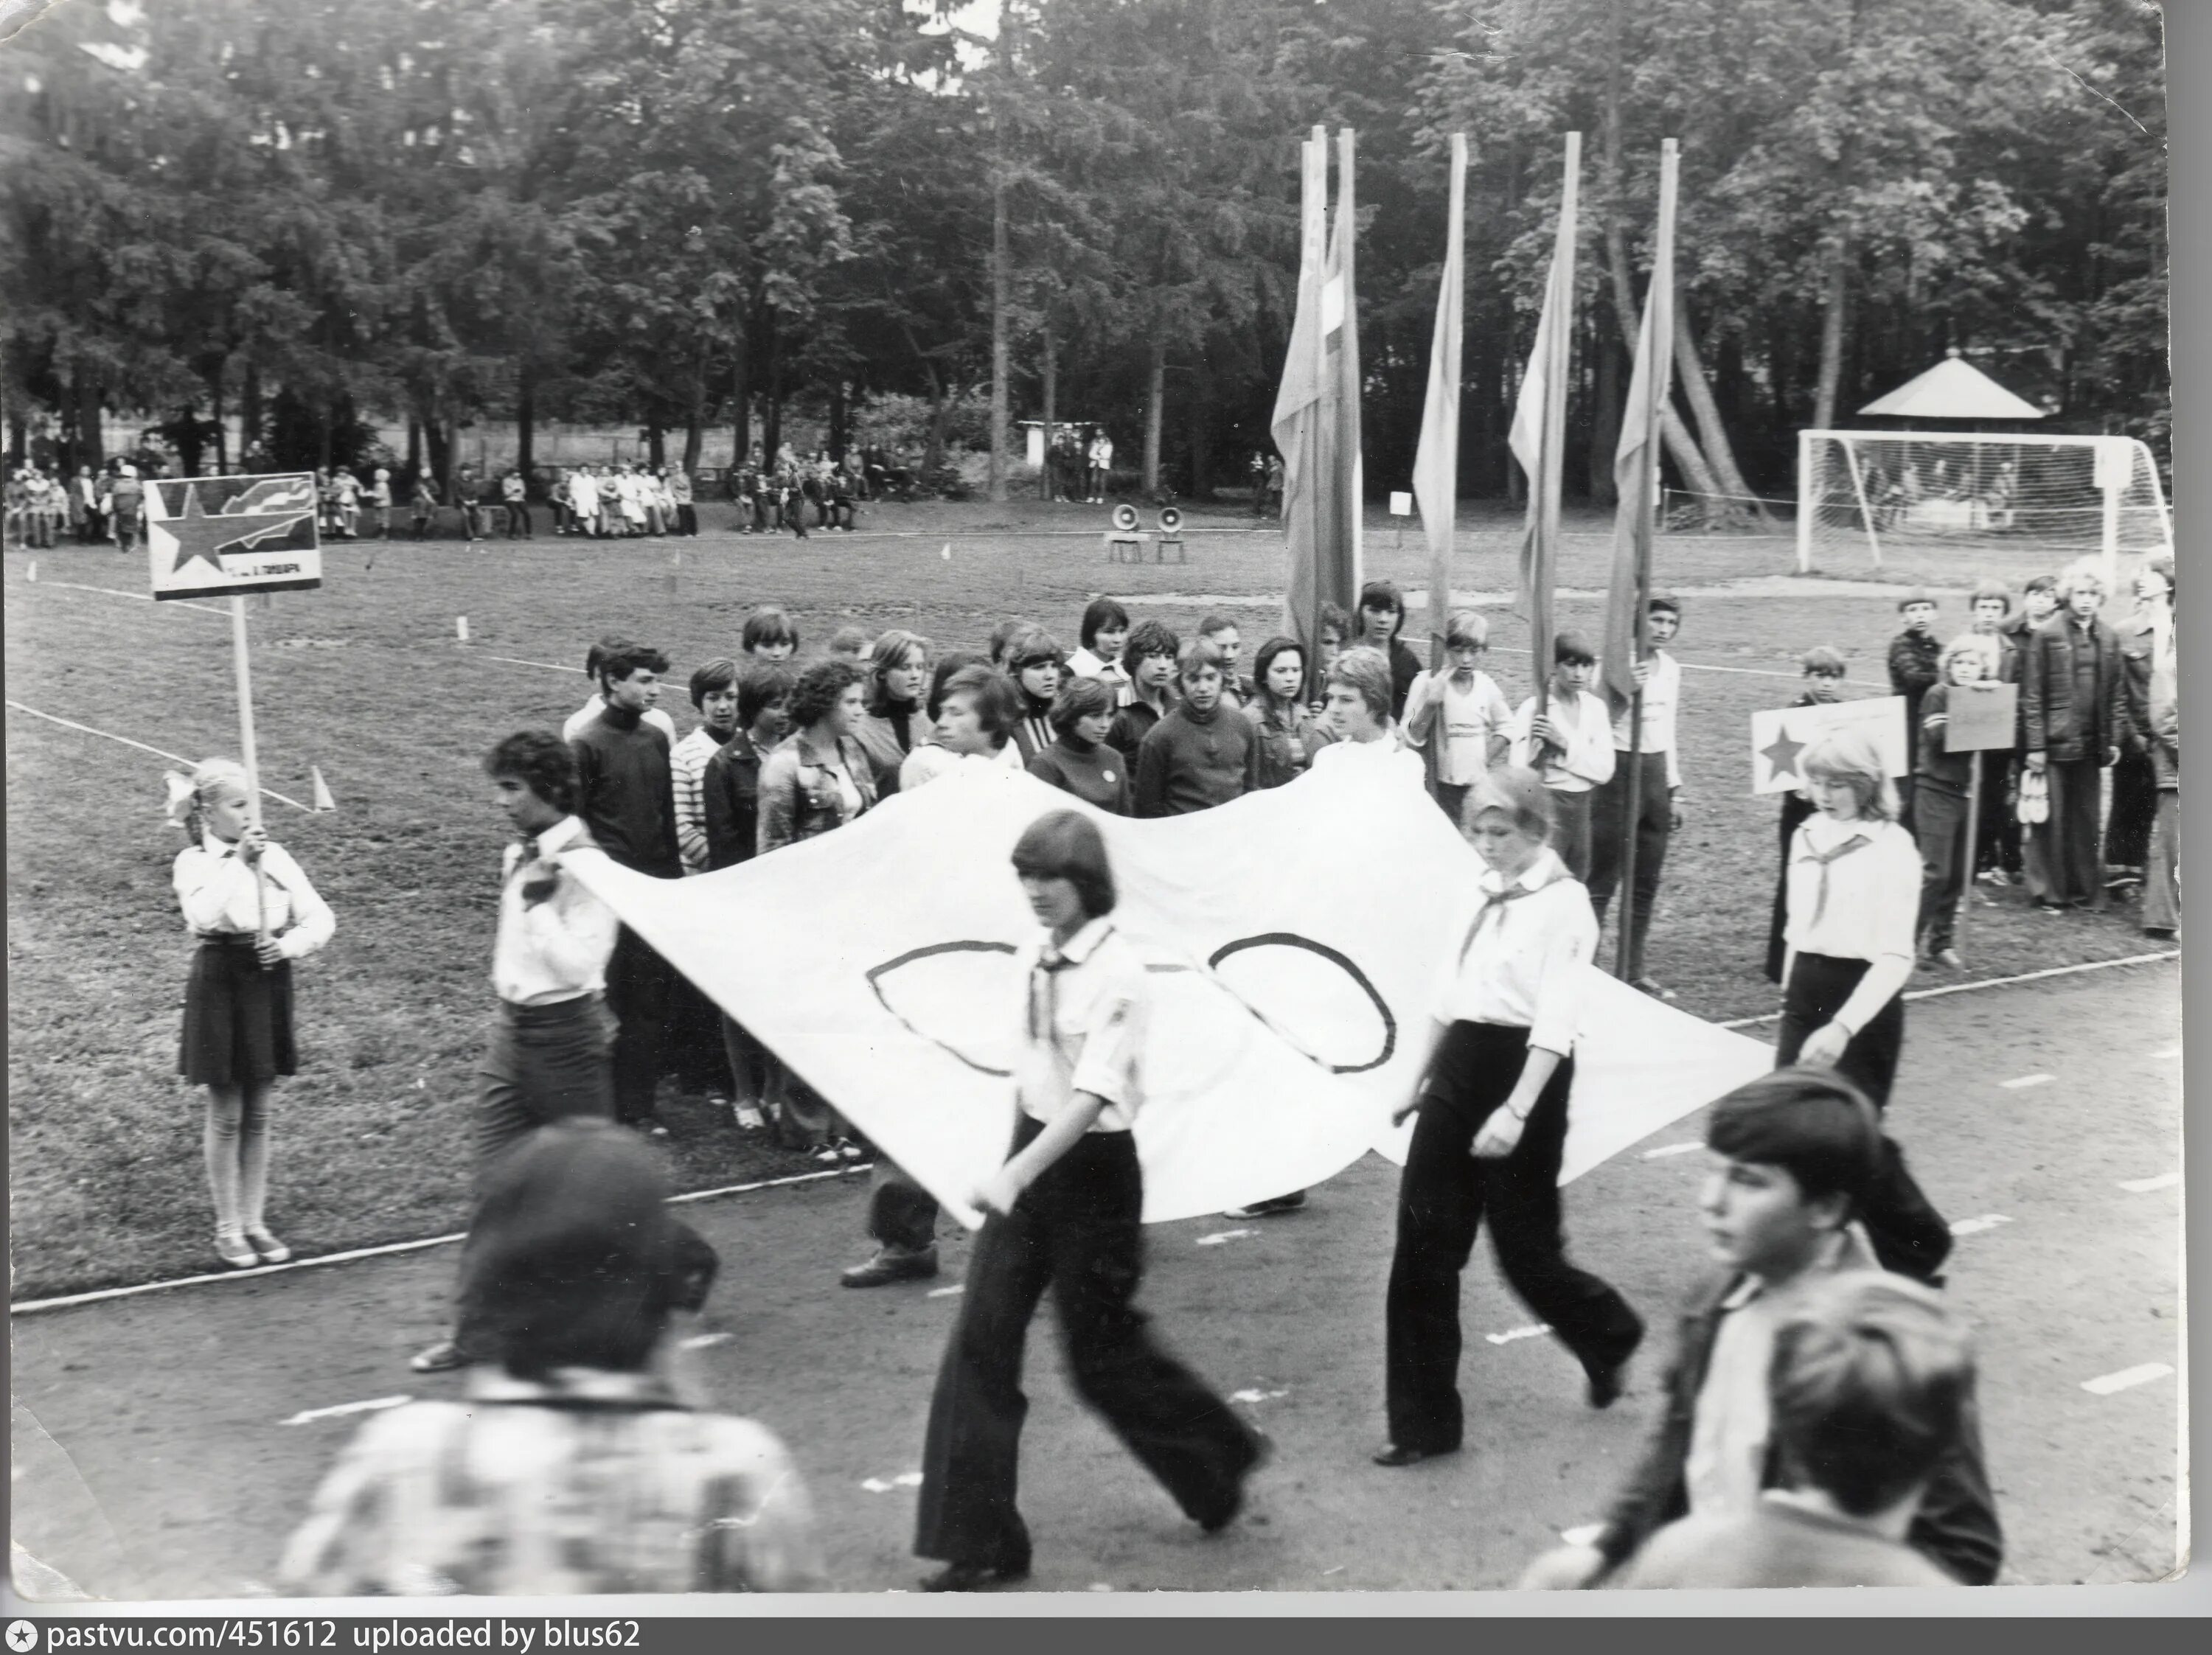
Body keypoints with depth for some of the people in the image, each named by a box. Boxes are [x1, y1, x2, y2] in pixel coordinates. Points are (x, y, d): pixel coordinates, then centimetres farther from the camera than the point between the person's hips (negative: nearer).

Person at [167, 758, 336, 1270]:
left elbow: (321, 917, 1)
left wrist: (290, 945, -16)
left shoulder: (274, 856, 3)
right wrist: (237, 862, -29)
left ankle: (255, 1222, 21)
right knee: (226, 1115, 4)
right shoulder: (193, 862, -8)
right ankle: (228, 1228, 15)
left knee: (257, 1113, 11)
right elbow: (203, 916, -28)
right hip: (220, 984, -4)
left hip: (269, 985, 4)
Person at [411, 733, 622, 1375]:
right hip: (512, 1028, 8)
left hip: (567, 1034, -7)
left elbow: (578, 967, -25)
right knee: (495, 1183, 5)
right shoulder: (518, 856, 7)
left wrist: (537, 901, -25)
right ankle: (478, 1328, 10)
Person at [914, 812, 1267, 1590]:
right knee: (980, 1343, 0)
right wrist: (1014, 1170, 17)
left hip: (1094, 1170, -7)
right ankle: (979, 1540, 9)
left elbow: (1092, 1095, -27)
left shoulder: (1118, 972, -18)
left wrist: (1015, 1174, -36)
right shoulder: (1029, 960, 4)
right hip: (1031, 1158, 7)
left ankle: (1221, 1458, 34)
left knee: (1101, 1353, 6)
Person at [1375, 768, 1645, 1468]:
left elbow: (1556, 1023, -19)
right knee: (1422, 1249, 1)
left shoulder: (1564, 903, -11)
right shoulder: (1486, 894, 11)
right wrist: (1424, 1082, 24)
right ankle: (1425, 1422, 8)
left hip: (1522, 1073, -7)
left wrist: (1517, 1111, -28)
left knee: (1526, 1251, 4)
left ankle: (1610, 1339, 36)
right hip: (1457, 1071, 7)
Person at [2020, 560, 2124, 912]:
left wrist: (2113, 740, 7)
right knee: (2051, 820, 1)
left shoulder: (2109, 638, 9)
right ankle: (2047, 891, 10)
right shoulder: (2045, 635, -5)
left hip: (2092, 744, 4)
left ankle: (2085, 889, 17)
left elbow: (2114, 695, 13)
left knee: (2087, 818, 9)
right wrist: (2035, 746, -10)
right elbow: (2032, 695, -6)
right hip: (2056, 739, -4)